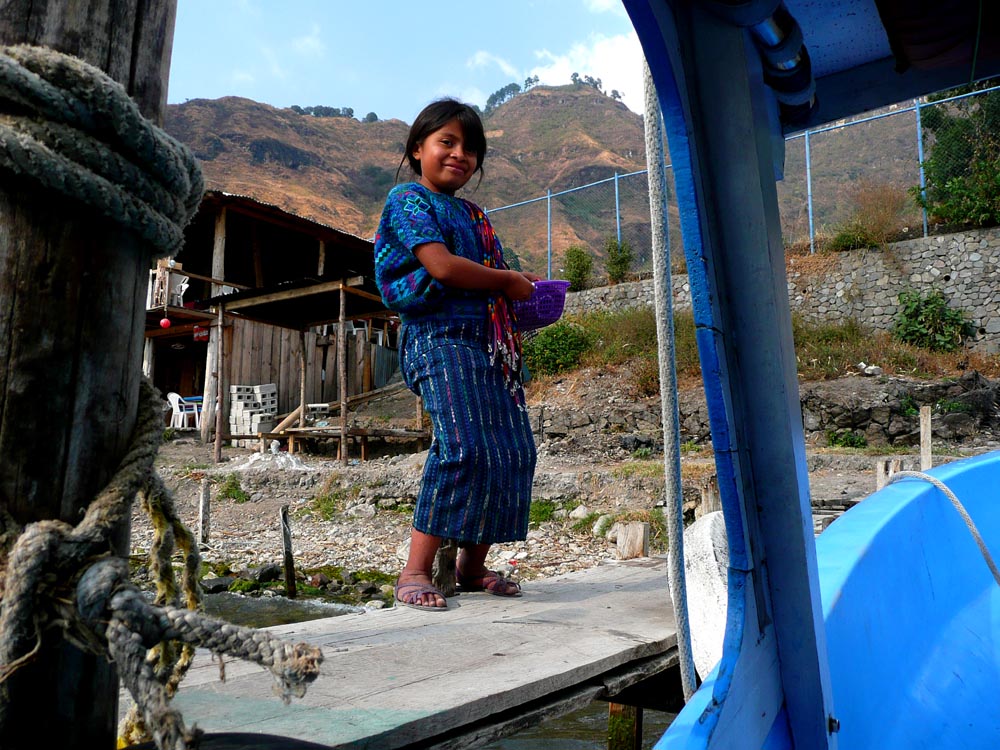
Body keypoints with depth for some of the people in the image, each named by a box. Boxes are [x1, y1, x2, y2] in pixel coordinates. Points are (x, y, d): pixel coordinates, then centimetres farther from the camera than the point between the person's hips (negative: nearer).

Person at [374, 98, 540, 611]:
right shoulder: (409, 200, 1)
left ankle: (473, 566, 14)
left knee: (515, 451, 3)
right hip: (440, 337, -8)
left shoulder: (472, 214, 25)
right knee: (463, 448, -21)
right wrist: (508, 281, -4)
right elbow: (442, 265, -13)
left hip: (488, 341, 8)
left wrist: (521, 292, 8)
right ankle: (415, 572, -11)